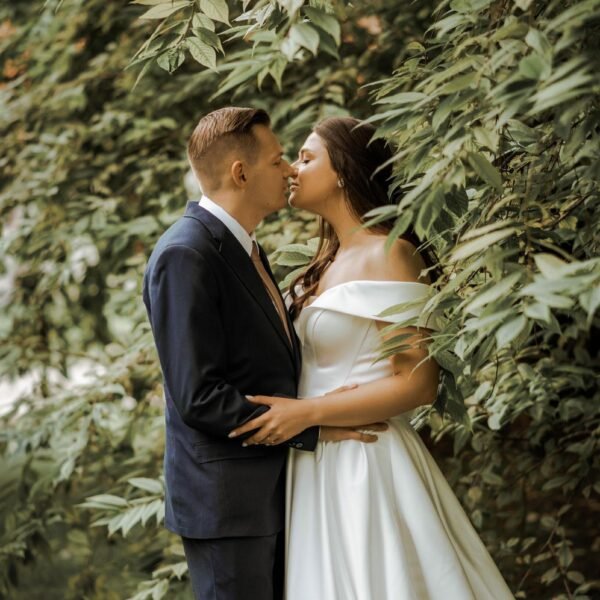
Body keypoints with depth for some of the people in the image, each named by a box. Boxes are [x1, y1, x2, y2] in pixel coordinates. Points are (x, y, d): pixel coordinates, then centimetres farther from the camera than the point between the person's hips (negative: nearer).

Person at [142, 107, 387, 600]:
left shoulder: (241, 245, 13)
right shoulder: (185, 255, -18)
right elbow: (199, 397, -22)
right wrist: (314, 425, -19)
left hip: (271, 489, 9)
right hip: (226, 500, -9)